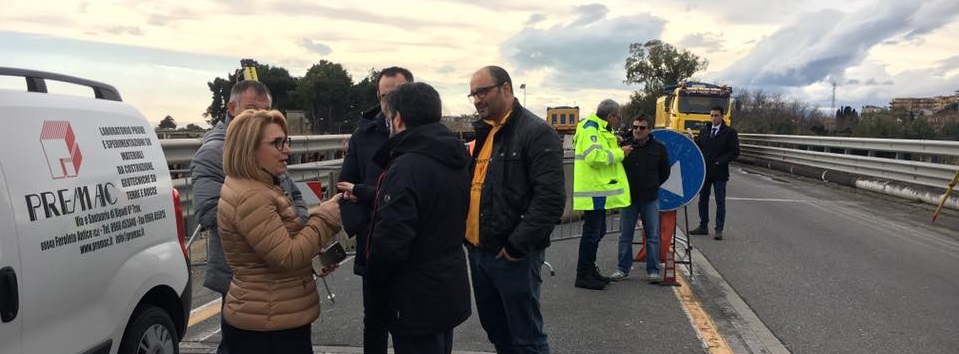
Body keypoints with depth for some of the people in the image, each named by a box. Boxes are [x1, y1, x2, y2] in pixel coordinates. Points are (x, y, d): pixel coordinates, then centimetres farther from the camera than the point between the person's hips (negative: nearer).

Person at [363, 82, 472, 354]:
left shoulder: (406, 167, -23)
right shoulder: (456, 163, 5)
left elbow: (390, 242, -27)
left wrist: (373, 281, -6)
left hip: (417, 303, -8)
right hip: (452, 293, 8)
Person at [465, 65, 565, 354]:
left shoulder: (536, 133, -12)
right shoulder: (481, 133, 13)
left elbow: (551, 199, -21)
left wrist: (517, 246, -20)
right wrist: (466, 234, 11)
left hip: (513, 256, -8)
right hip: (477, 252, 8)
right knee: (495, 330, 20)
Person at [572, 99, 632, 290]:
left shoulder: (600, 130, 19)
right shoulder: (590, 129, -15)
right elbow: (594, 157, -26)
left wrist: (615, 145, 7)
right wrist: (619, 153, -17)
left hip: (599, 190, 11)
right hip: (593, 190, -11)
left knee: (598, 232, 18)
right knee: (592, 233, -5)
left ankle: (590, 270, 29)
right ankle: (583, 275, 3)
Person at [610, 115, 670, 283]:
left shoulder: (658, 148, 2)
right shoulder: (623, 145, -1)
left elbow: (665, 172, 13)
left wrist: (652, 186, 12)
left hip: (650, 199, 0)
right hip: (628, 197, 0)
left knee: (653, 236, 3)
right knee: (625, 235, 7)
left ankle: (653, 270, 11)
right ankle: (623, 269, 17)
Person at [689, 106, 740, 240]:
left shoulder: (730, 132, -3)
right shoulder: (704, 131, 11)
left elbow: (735, 151, -7)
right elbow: (697, 147, 15)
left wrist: (720, 161, -16)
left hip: (719, 172, -5)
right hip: (704, 171, 5)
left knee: (720, 202, -1)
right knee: (703, 199, 11)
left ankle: (719, 230, 4)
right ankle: (703, 226, 21)